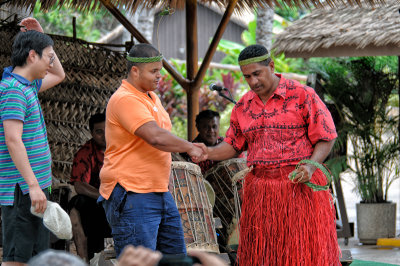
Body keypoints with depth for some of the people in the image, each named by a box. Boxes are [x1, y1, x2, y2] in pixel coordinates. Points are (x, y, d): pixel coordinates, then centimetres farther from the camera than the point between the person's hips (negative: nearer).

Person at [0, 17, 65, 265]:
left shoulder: (28, 85, 16)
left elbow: (59, 75, 34)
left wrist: (41, 35, 23)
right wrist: (33, 185, -25)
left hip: (34, 188, 10)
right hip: (22, 189, -10)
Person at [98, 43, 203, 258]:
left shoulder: (151, 97, 17)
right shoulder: (124, 100, -16)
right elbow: (155, 137, -25)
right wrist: (189, 147, -13)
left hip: (159, 192, 10)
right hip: (131, 197, -10)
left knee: (176, 256, 11)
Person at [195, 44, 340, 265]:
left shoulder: (303, 96, -4)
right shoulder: (243, 106, 12)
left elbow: (326, 138, -3)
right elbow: (233, 145, 18)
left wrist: (310, 166, -19)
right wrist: (210, 153, -2)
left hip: (300, 186, -4)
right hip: (259, 192, 5)